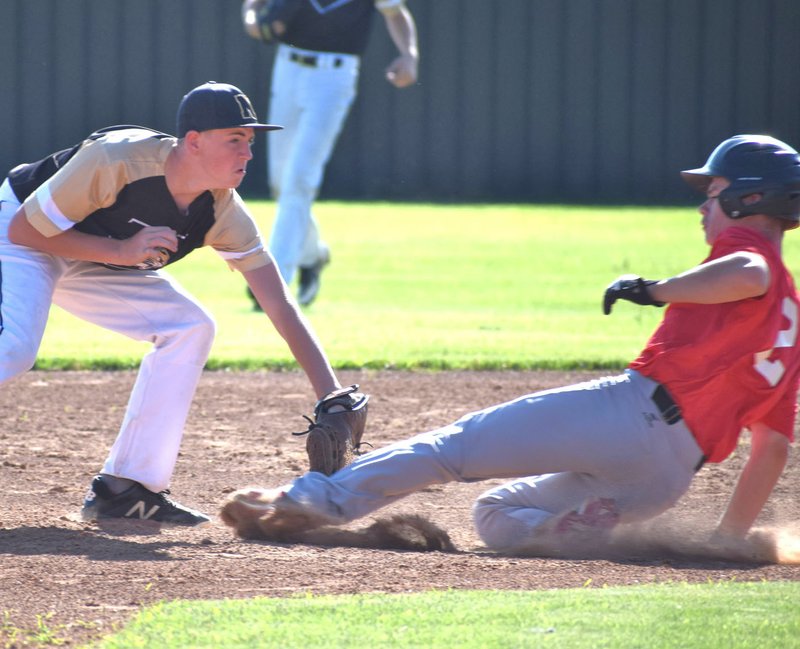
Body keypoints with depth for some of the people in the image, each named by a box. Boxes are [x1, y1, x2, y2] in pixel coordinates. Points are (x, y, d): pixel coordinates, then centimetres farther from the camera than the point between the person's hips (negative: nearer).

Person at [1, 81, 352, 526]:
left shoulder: (224, 212, -17)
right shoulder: (115, 161, -34)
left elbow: (282, 308, -17)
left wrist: (333, 401, -26)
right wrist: (121, 251, -34)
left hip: (91, 263, 7)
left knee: (190, 327, -8)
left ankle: (128, 489, -4)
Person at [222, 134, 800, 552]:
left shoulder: (745, 244, 6)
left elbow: (749, 276, -23)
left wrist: (655, 290, -11)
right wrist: (730, 540, 25)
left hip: (635, 410, -8)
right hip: (670, 481, 8)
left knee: (458, 444, -2)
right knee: (497, 516, 19)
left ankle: (317, 498, -11)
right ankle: (588, 530, -11)